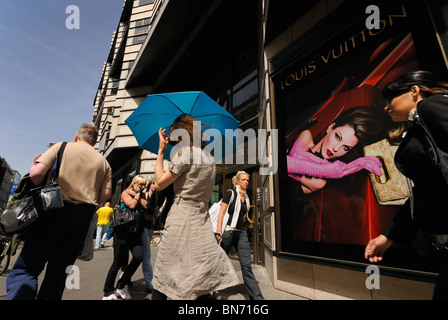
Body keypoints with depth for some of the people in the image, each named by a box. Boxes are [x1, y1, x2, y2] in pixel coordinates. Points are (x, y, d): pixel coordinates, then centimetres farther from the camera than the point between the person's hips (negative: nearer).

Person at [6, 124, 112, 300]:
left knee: (24, 268, 3)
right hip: (83, 217, 3)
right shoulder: (103, 161, 11)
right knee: (58, 272, 14)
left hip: (56, 210, -3)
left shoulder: (61, 147, 5)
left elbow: (36, 174, -7)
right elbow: (106, 194, 3)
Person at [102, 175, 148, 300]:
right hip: (122, 232, -4)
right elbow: (131, 205, -19)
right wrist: (137, 194, -5)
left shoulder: (142, 195, 12)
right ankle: (108, 292, 23)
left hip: (135, 233, 4)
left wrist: (138, 194, -4)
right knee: (118, 263, 2)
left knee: (139, 257, -14)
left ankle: (122, 285, 9)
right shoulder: (125, 193, -1)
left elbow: (146, 206, -6)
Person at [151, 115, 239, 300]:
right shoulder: (209, 157, 13)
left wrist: (161, 150, 3)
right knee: (202, 281, 10)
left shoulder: (184, 151, -8)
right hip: (202, 220, 7)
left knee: (162, 277, 8)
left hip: (181, 218, -6)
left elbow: (159, 184, -4)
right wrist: (164, 171, 27)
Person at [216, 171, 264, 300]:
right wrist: (218, 232, -18)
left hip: (242, 233, 5)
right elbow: (221, 213, -11)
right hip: (228, 231, -5)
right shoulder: (230, 193, -7)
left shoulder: (246, 197, 12)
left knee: (246, 265, 1)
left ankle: (257, 297, 4)